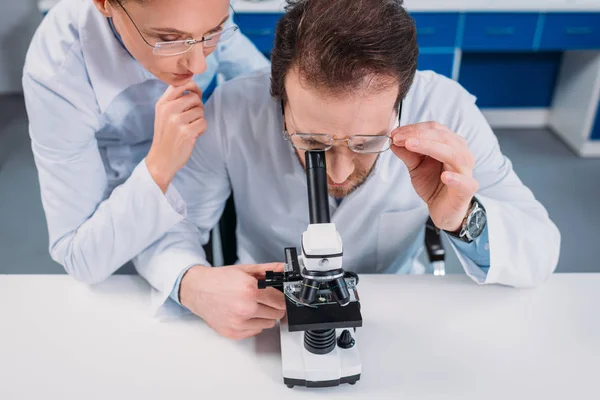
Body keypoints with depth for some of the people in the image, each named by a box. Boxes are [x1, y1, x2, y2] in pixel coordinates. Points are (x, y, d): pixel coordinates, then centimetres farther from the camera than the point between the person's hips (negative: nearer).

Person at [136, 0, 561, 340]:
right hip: (263, 318, 0)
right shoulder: (234, 110, -21)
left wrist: (464, 220, -33)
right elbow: (163, 223, -11)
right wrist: (193, 283, -31)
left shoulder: (444, 111, -20)